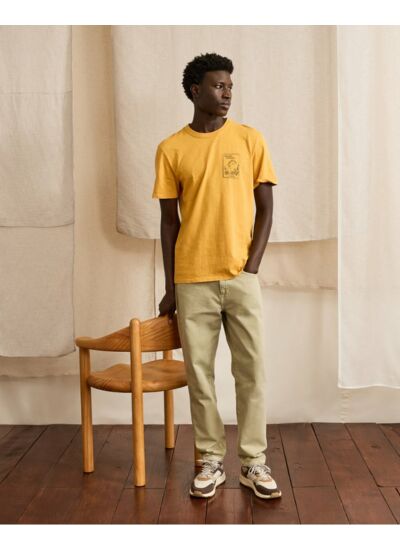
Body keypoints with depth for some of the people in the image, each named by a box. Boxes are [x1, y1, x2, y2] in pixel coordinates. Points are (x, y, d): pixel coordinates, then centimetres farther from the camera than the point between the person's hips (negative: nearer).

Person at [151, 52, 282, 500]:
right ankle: (212, 461, 20)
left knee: (251, 371, 3)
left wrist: (250, 268, -6)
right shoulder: (171, 149, 3)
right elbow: (169, 221, 5)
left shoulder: (250, 140, 3)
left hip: (241, 277, 0)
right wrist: (170, 287, 4)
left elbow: (265, 210, 3)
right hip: (193, 281, 0)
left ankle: (253, 463, 16)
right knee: (199, 373, 6)